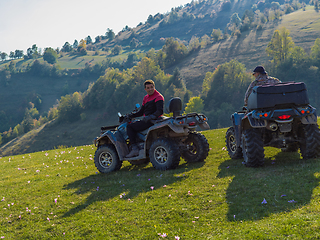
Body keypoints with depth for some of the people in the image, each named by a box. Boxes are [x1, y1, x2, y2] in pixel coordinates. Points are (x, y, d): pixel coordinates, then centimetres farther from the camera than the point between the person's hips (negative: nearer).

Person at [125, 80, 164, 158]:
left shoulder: (158, 97, -10)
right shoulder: (146, 98, 19)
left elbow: (160, 111, -23)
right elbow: (141, 112, 24)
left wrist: (150, 117, -36)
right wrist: (131, 115, 14)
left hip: (153, 121, -10)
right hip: (147, 120, 10)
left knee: (130, 127, -10)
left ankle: (135, 149, -16)